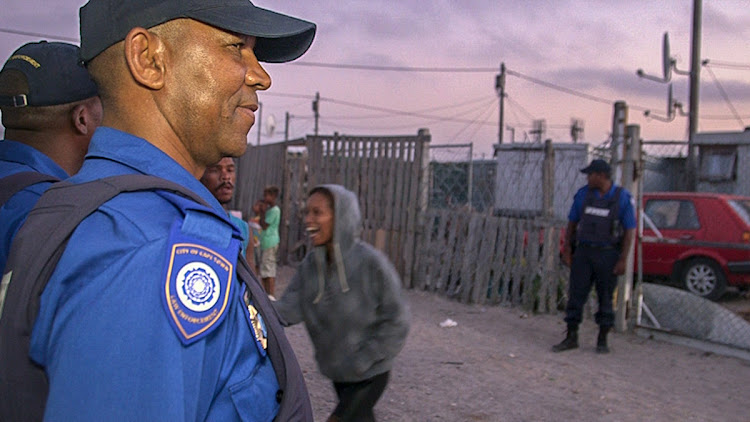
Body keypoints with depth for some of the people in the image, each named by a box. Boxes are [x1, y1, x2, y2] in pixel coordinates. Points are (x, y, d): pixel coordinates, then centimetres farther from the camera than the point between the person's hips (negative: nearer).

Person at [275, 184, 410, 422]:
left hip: (369, 375, -6)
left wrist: (361, 361, -20)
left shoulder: (370, 263, -23)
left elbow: (396, 321, -19)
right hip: (337, 372, 6)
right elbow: (288, 308, -15)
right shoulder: (311, 264, -5)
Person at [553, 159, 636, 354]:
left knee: (605, 298, 6)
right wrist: (567, 250, 6)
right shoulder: (583, 194, 4)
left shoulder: (622, 197, -5)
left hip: (608, 254, -3)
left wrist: (623, 259, -9)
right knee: (576, 295, 2)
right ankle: (571, 338, 12)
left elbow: (630, 230, -5)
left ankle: (602, 340, 19)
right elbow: (572, 223, 11)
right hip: (583, 252, 3)